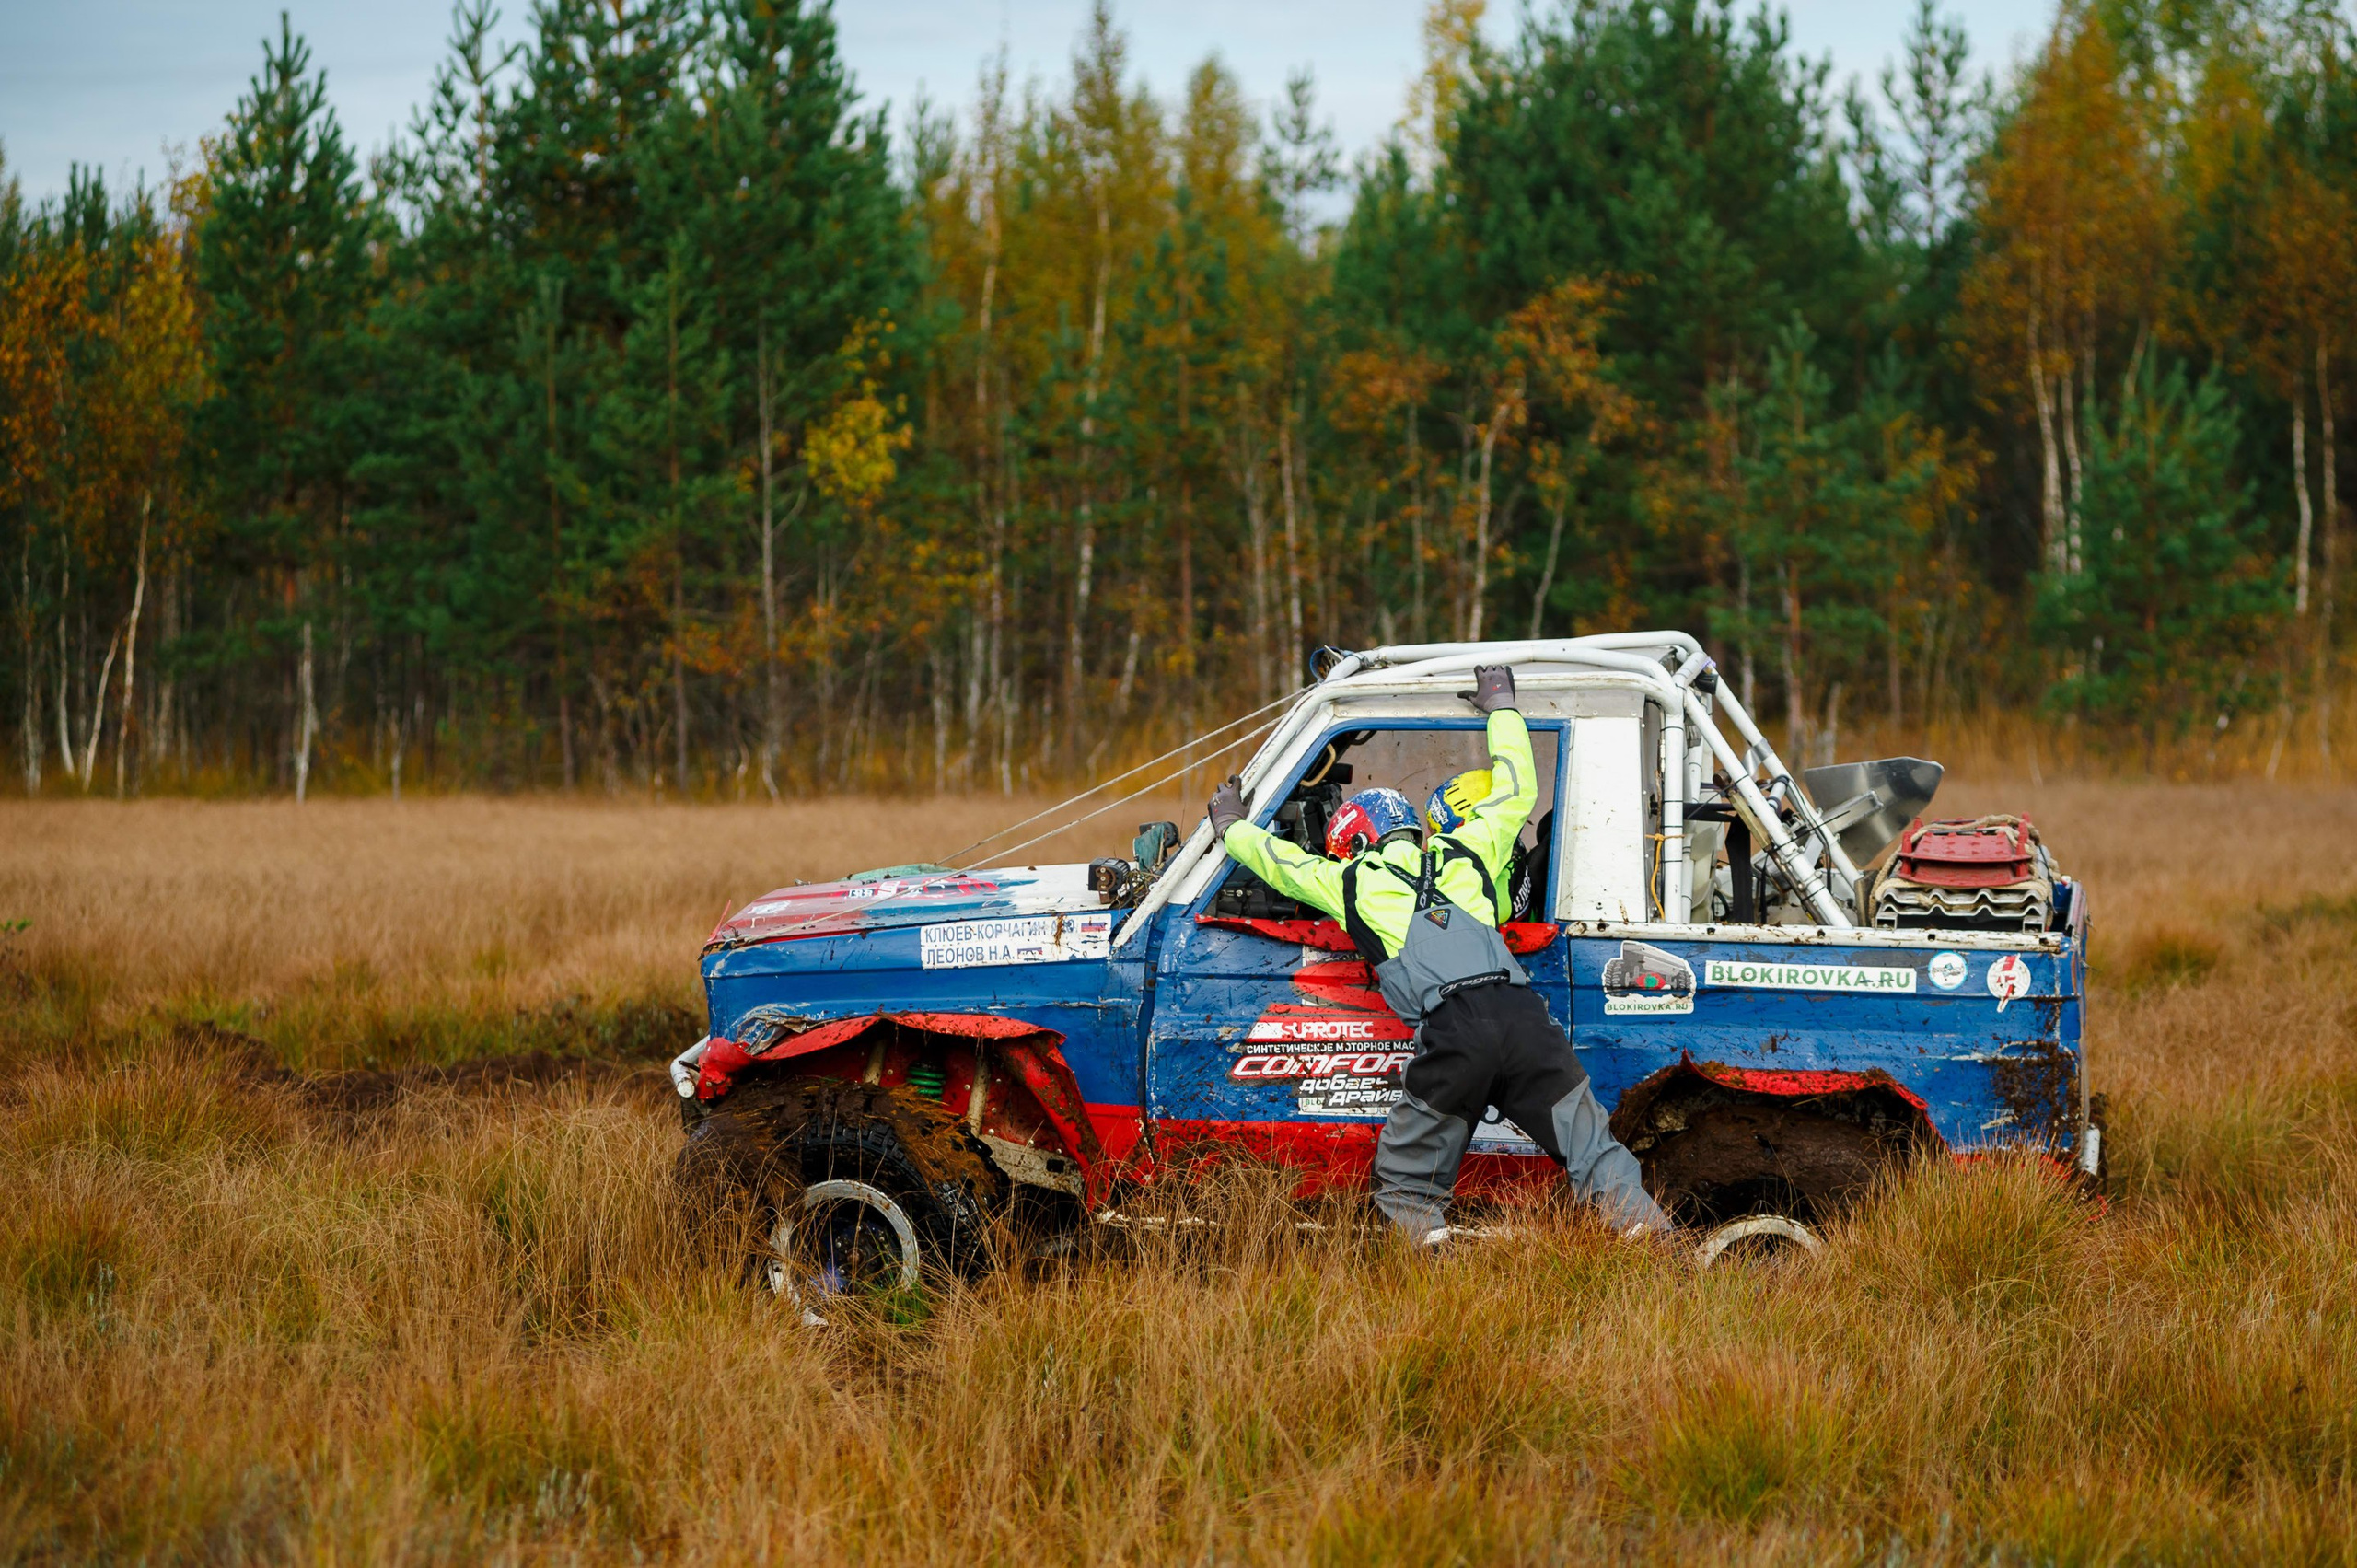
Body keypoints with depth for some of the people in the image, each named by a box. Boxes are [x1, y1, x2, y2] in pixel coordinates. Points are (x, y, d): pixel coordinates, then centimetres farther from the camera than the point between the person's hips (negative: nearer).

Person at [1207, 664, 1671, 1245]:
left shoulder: (1351, 881, 20)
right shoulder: (1463, 855, 26)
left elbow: (1274, 858, 37)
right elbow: (1516, 792, 41)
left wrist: (1229, 824, 58)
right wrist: (1500, 705, 54)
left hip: (1452, 1030, -3)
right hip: (1523, 1013, 3)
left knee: (1406, 1186, 10)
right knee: (1596, 1156, 7)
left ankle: (1427, 1242, -12)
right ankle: (1652, 1235, -8)